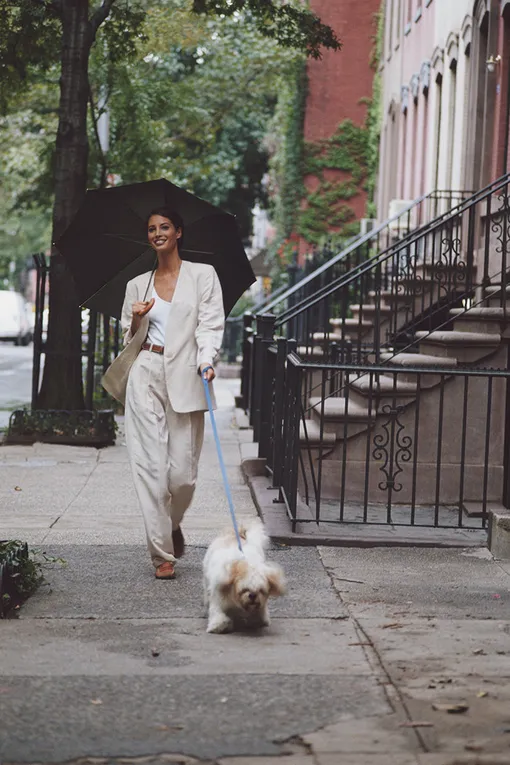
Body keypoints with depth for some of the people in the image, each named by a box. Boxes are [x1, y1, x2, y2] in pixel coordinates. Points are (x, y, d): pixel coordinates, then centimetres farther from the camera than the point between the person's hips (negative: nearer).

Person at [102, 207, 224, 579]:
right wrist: (136, 321, 0)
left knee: (183, 472, -4)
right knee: (150, 466, -5)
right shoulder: (137, 285, 15)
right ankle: (162, 553, 2)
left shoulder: (202, 275, 7)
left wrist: (206, 360, -20)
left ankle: (173, 524, 29)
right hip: (145, 377, 2)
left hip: (184, 378, -2)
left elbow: (211, 325, -2)